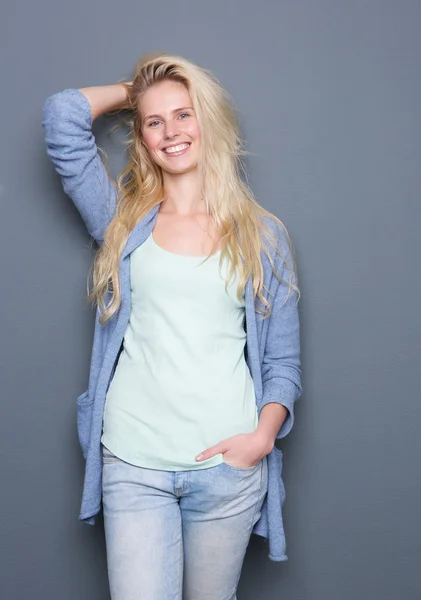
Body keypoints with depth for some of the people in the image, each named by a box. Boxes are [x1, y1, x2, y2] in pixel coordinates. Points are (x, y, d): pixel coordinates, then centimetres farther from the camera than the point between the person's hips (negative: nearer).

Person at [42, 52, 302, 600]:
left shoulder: (261, 235, 7)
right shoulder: (123, 220, 8)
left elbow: (283, 360, 6)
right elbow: (63, 114, -3)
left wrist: (262, 436, -9)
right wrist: (133, 91, 12)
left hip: (229, 466, 0)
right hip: (133, 465, 0)